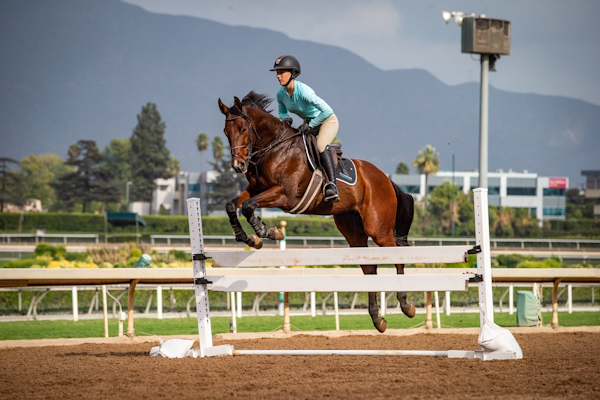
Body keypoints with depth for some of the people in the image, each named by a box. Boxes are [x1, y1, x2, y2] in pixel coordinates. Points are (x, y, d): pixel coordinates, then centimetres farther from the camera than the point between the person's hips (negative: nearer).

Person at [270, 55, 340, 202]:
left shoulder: (303, 90, -32)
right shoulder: (281, 93, -10)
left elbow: (327, 111, -35)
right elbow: (282, 112, 11)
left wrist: (310, 125, -28)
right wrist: (285, 118, -12)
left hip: (328, 121, -8)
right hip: (309, 123, 9)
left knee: (321, 144, -34)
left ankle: (332, 185, -42)